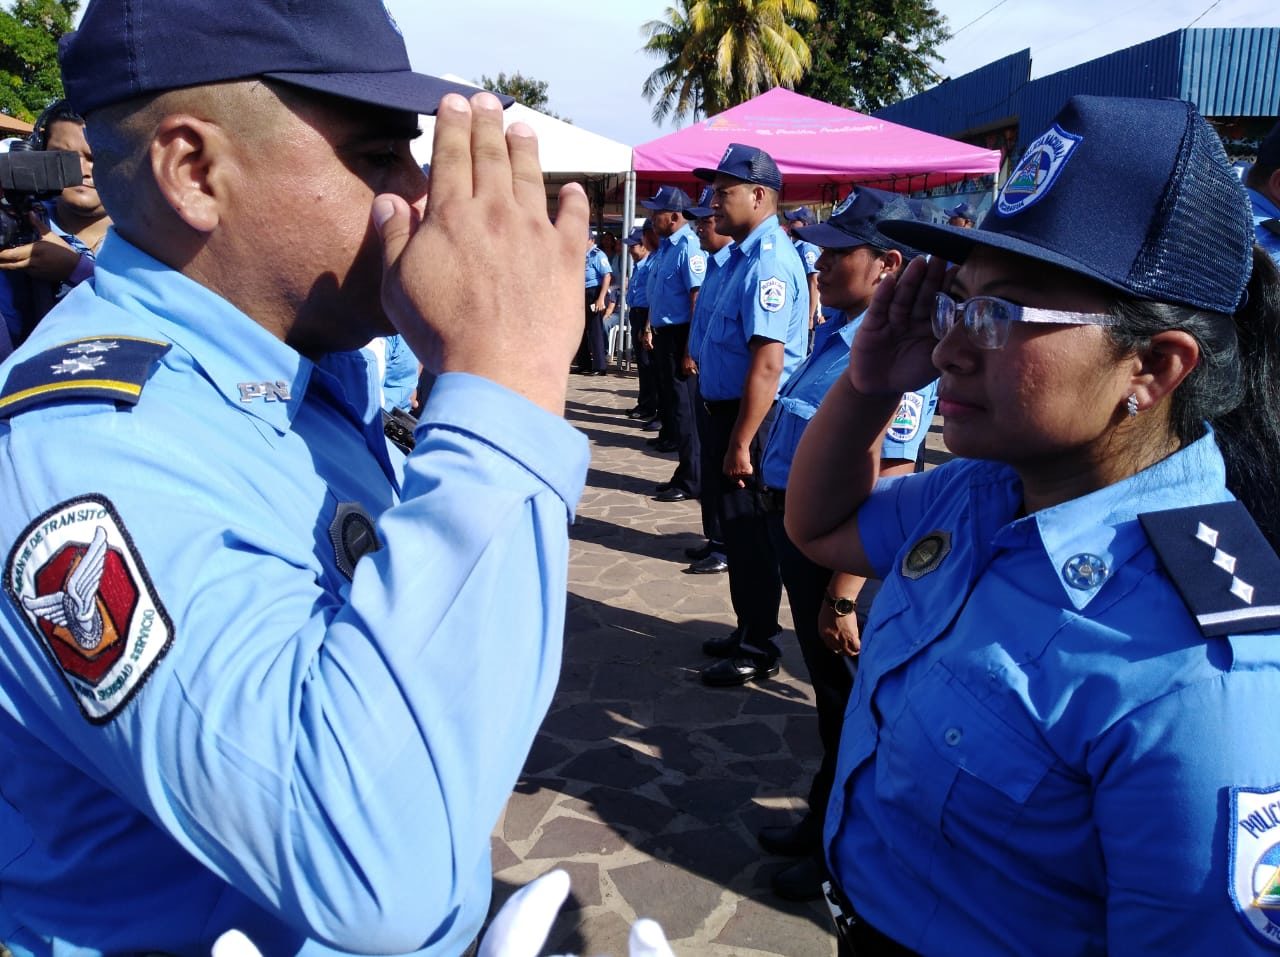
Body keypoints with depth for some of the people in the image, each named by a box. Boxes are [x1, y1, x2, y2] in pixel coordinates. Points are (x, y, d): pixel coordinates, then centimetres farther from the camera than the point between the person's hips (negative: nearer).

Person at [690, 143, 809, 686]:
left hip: (752, 418, -10)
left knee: (748, 530, 1)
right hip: (729, 409, 10)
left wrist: (741, 443, -26)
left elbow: (768, 364, -27)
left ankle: (759, 649, 17)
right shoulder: (745, 254, 11)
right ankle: (749, 631, 34)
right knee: (738, 525, 18)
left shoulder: (768, 263, -20)